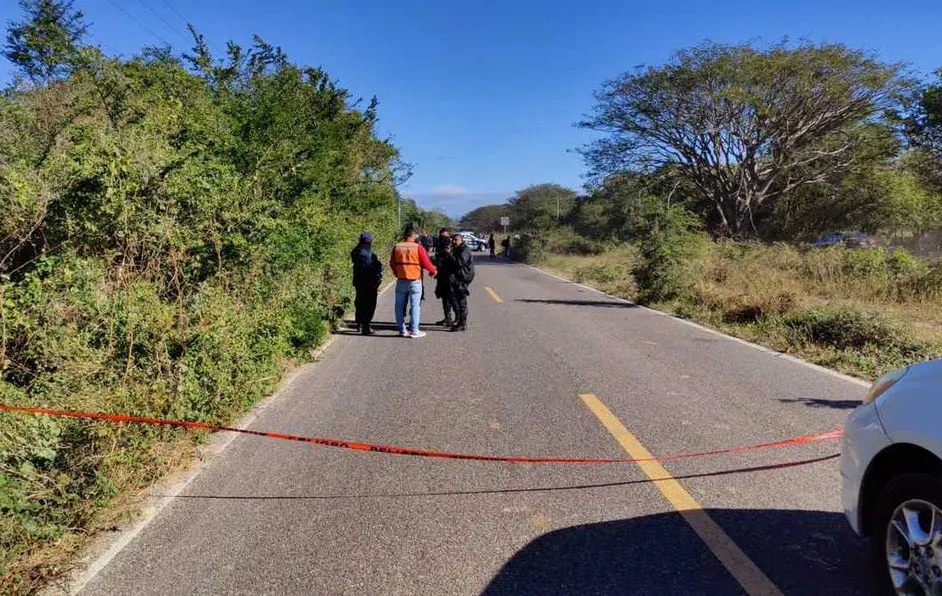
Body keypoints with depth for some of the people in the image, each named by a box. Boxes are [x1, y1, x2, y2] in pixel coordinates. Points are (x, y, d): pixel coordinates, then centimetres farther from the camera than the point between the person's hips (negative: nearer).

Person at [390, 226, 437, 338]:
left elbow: (392, 263, 9)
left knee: (400, 306, 11)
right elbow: (426, 263, -8)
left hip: (401, 281, 3)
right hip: (415, 281, -3)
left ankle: (402, 330, 15)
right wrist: (434, 271, 10)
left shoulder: (397, 247, 2)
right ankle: (414, 331, 3)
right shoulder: (418, 248, -9)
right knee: (415, 305, 3)